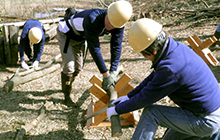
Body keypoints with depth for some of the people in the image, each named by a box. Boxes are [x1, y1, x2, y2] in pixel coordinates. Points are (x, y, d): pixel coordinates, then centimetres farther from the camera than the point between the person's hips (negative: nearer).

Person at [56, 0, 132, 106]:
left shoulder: (118, 22, -24)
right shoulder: (92, 19, -44)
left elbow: (116, 47, -22)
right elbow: (94, 48, -43)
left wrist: (113, 72, -29)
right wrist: (105, 74, -41)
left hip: (80, 38, 6)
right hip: (66, 34, -6)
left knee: (78, 68, 12)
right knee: (69, 66, -14)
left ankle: (66, 87, 39)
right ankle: (67, 97, 6)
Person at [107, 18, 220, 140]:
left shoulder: (170, 68, -30)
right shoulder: (177, 47, -1)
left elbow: (146, 97, -19)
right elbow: (154, 78, 11)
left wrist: (118, 109, -4)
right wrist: (129, 96, 11)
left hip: (205, 121, -9)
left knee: (150, 112, -11)